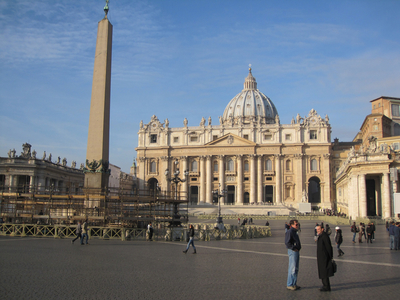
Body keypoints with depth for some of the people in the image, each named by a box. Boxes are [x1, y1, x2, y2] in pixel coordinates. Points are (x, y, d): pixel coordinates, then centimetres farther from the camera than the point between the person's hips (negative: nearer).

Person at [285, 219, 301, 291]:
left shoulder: (294, 232, 17)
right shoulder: (289, 232, -14)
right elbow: (287, 243, -22)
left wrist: (298, 248, 15)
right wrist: (293, 248, -19)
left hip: (296, 251, 10)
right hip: (292, 252, -10)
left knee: (296, 269, 13)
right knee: (292, 269, -6)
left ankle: (294, 284, 21)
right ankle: (290, 285, 1)